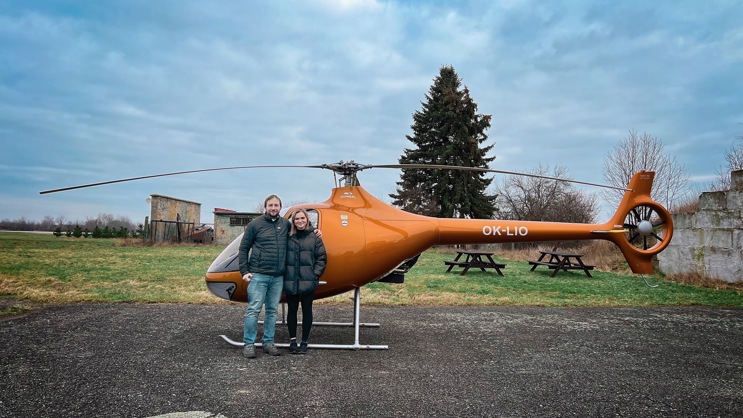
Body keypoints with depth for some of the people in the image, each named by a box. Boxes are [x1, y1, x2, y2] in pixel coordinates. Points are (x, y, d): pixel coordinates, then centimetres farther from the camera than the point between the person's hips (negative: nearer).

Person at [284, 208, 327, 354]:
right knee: (292, 311, 9)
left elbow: (322, 258, 2)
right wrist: (284, 274, -1)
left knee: (307, 312, 7)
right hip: (290, 282, 1)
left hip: (308, 282, -1)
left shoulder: (315, 238, 2)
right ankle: (292, 340, 22)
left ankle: (304, 342, 19)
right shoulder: (288, 238, 4)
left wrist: (315, 274, -5)